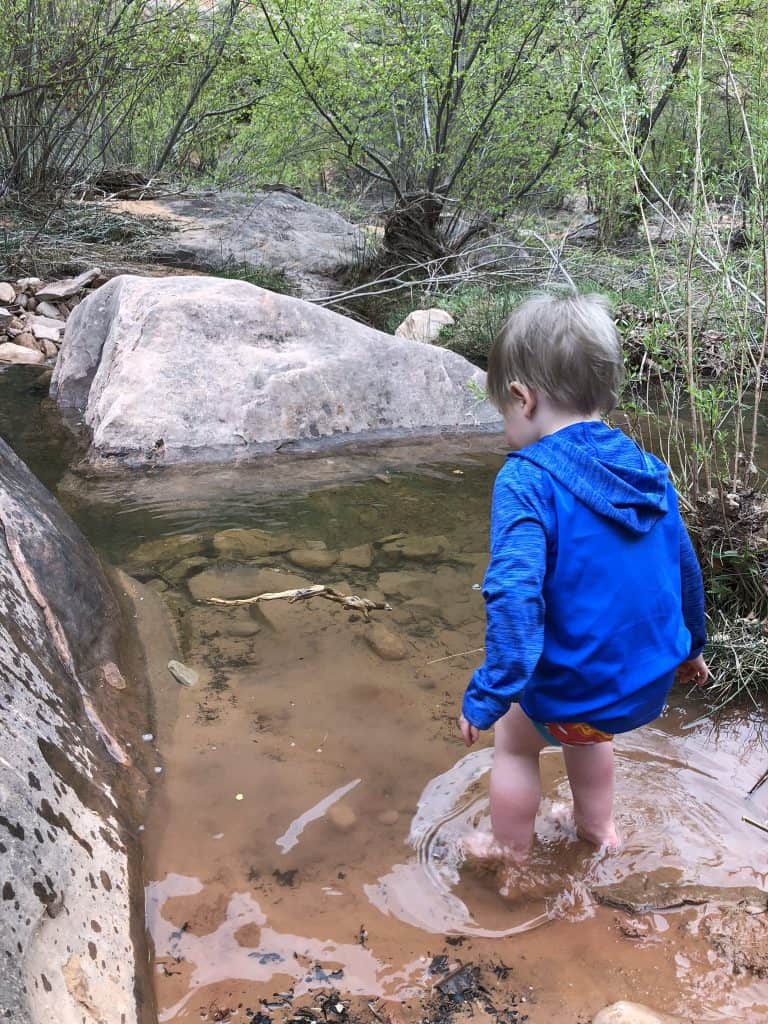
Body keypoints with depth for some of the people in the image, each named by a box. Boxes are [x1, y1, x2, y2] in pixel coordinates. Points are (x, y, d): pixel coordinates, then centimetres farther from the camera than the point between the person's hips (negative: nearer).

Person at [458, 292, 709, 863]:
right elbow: (686, 568, 12)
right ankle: (597, 826, 50)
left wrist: (490, 694, -25)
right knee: (580, 726, 35)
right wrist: (691, 645, 27)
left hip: (582, 686, -6)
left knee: (515, 740, 23)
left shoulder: (528, 480, -21)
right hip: (654, 681, 6)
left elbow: (515, 595, -30)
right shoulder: (647, 471, 0)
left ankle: (511, 853, 38)